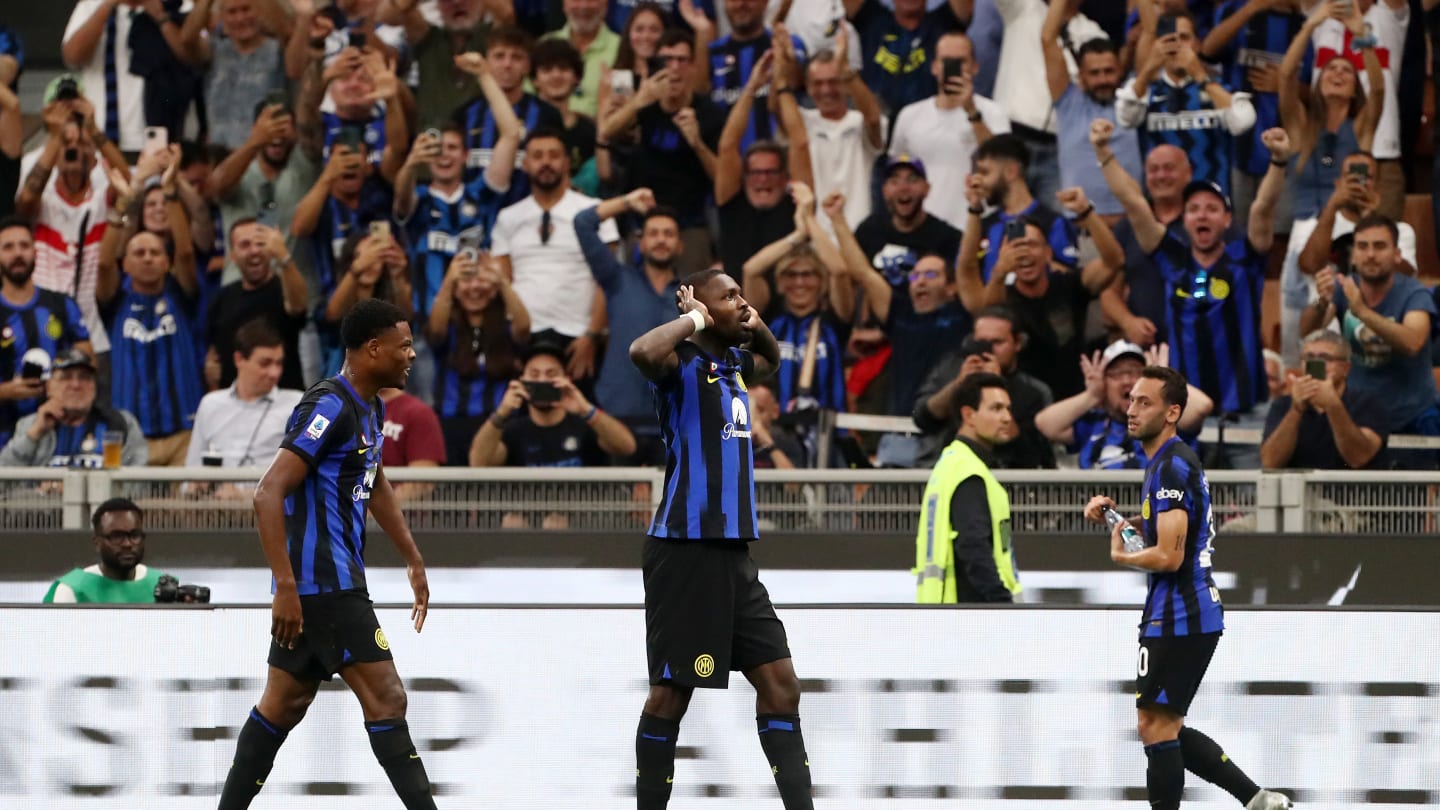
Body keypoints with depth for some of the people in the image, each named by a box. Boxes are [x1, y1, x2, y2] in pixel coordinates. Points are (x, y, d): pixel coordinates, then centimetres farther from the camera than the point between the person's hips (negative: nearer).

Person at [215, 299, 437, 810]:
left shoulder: (370, 408, 13)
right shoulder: (330, 408, -17)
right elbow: (269, 494, -23)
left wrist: (413, 560, 32)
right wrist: (286, 586, -26)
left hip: (339, 581, 10)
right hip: (322, 584, -10)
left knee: (285, 704, 12)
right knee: (386, 699, -10)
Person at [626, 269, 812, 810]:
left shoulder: (735, 363, 15)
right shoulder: (683, 362, -9)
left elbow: (772, 360, 39)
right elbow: (643, 353, -34)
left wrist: (757, 327, 17)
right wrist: (695, 319, -17)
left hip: (734, 551, 9)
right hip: (686, 548, -9)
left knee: (780, 683, 5)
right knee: (672, 692, -4)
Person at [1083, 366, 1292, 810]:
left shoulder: (1172, 466, -17)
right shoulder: (1169, 461, 15)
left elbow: (1169, 556, -24)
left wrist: (1121, 555, -6)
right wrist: (1113, 516, 15)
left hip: (1177, 620, -10)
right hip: (1197, 614, 10)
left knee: (1156, 727, -5)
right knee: (1166, 730, 15)